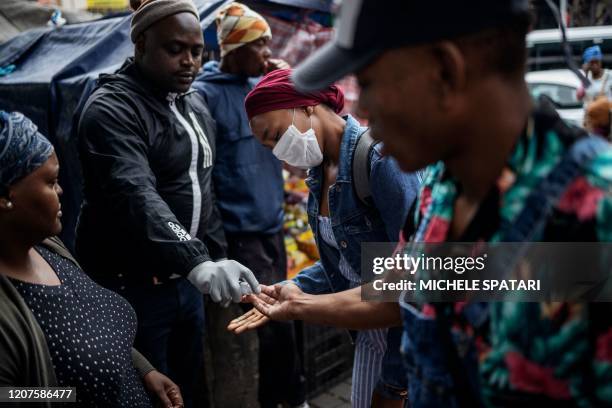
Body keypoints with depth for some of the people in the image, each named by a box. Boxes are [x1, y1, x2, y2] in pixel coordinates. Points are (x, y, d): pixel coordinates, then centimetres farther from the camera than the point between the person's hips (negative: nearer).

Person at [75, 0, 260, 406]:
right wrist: (197, 262, -44)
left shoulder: (195, 106, 10)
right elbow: (137, 197, -33)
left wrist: (216, 257, 14)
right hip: (132, 289, -7)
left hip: (185, 282, 8)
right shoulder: (112, 108, -17)